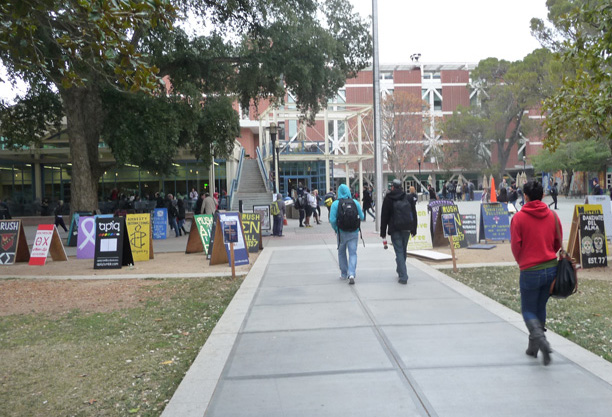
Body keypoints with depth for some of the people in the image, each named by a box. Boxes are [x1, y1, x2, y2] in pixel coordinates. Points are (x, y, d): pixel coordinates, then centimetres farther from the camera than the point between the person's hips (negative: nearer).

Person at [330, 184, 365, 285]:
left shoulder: (335, 204, -9)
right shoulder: (355, 202, -4)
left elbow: (332, 220, -14)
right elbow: (362, 217, 1)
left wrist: (335, 229, 2)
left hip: (341, 233, 0)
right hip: (354, 232, 1)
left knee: (341, 253, 17)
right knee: (353, 253, 4)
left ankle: (344, 274, 26)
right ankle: (351, 274, -12)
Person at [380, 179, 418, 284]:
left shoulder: (388, 199, -1)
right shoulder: (409, 198, 7)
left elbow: (384, 216, -1)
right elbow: (414, 215, 10)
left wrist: (383, 232, 4)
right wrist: (414, 230, 15)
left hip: (395, 229, -3)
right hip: (406, 228, 3)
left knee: (399, 251, -3)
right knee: (403, 251, 17)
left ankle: (403, 276, -10)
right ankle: (400, 271, 32)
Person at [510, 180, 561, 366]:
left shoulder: (518, 217, -11)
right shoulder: (552, 215, 1)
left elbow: (515, 246, -9)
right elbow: (558, 242, 7)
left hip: (530, 272, -4)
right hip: (551, 268, 4)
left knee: (528, 310, 10)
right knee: (541, 308, 19)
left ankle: (541, 340, -14)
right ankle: (533, 347, 28)